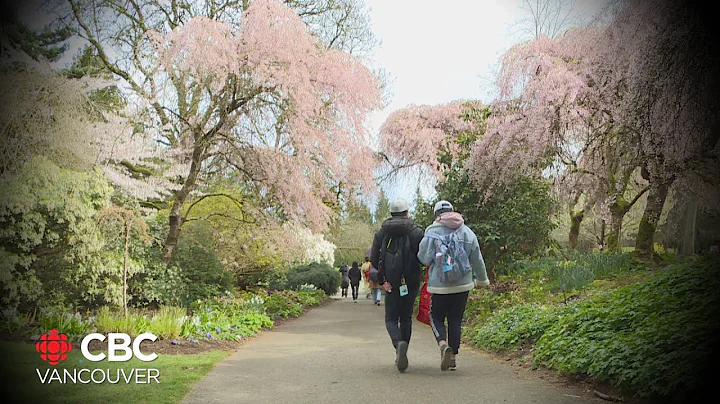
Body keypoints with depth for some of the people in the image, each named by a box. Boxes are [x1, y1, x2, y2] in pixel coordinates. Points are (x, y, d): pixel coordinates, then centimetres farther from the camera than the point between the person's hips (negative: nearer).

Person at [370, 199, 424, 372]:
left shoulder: (381, 232, 4)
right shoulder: (416, 231, -3)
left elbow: (374, 259, 0)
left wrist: (382, 278, 6)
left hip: (391, 283, 0)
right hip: (411, 281, 0)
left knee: (391, 319, 8)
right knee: (406, 318, 14)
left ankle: (399, 344, -21)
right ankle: (401, 355, 14)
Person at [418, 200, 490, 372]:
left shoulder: (432, 232, -8)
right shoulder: (467, 232, 4)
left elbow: (424, 258, -10)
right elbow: (477, 260, 10)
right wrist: (482, 280, 23)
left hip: (439, 286, -3)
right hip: (463, 286, 3)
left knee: (436, 318, 10)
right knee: (455, 320, 12)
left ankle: (443, 345, -15)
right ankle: (453, 357, 15)